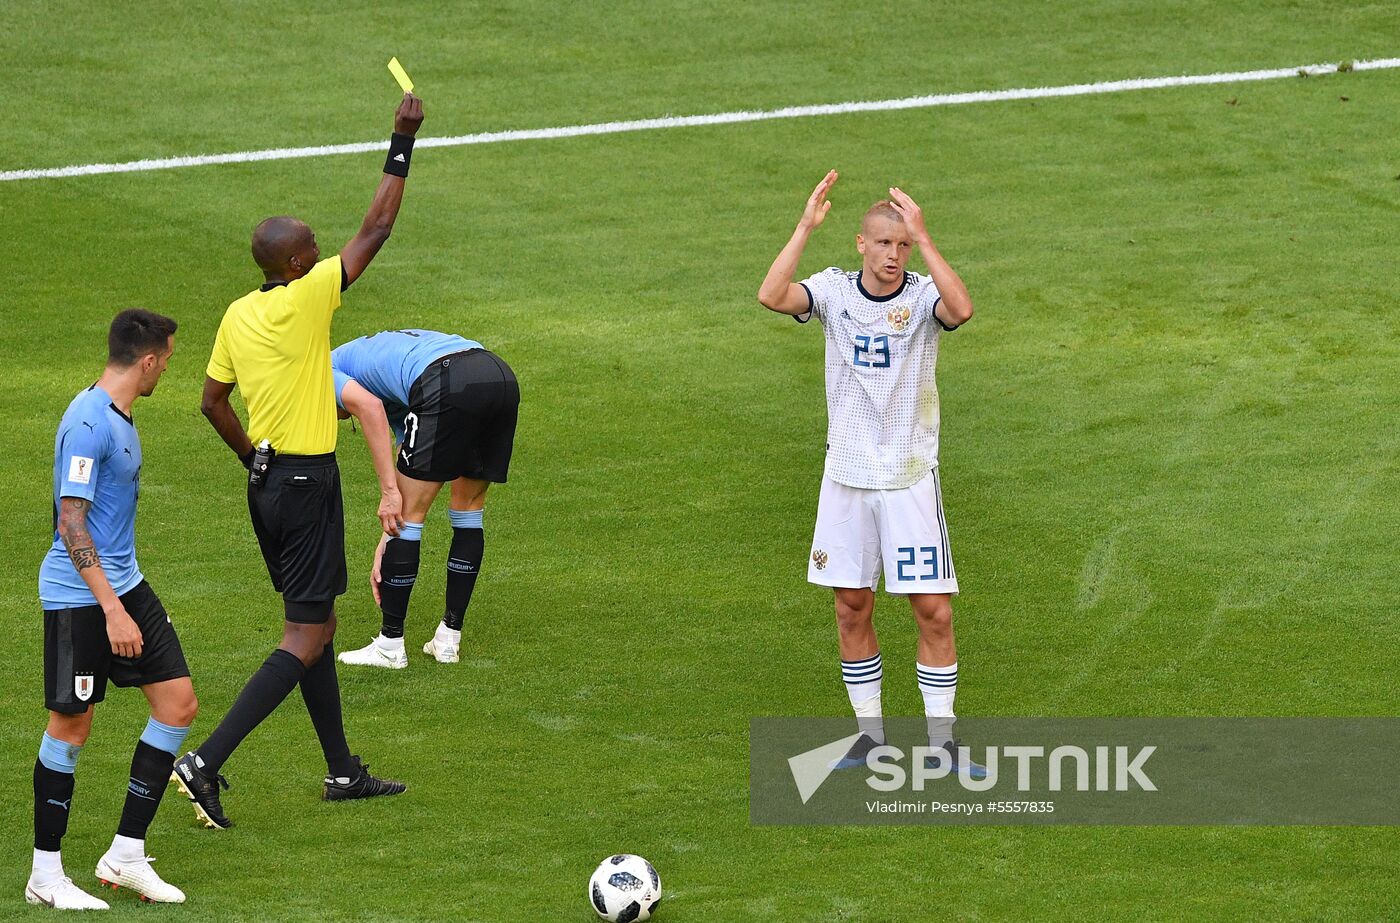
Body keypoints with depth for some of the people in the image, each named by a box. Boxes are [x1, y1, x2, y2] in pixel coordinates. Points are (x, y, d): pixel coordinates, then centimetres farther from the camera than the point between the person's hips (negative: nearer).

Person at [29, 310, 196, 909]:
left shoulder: (119, 417, 12)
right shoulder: (88, 424, -19)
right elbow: (71, 525, -23)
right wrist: (112, 609, -26)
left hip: (123, 584, 10)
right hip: (77, 596, -10)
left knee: (178, 703, 3)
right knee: (71, 727, -2)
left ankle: (126, 855, 9)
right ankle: (46, 875, 10)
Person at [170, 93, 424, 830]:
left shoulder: (239, 316, 4)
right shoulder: (306, 300, -17)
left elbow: (212, 401, 12)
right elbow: (375, 231, -14)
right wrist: (402, 144, -9)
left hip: (267, 481, 8)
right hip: (307, 482, -8)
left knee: (317, 623, 18)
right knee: (305, 640, -6)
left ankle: (342, 771, 25)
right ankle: (207, 762, -17)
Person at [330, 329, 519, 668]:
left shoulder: (323, 371, 20)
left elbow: (369, 405, -4)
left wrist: (389, 491, -4)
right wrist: (387, 544, 37)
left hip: (449, 387, -8)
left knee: (408, 514, 7)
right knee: (468, 510, 24)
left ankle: (390, 645, 15)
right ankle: (449, 638, 29)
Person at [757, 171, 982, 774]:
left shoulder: (923, 295, -7)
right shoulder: (834, 291, -1)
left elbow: (961, 309, -32)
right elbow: (771, 296, -20)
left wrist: (923, 238, -31)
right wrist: (805, 227, -23)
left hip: (910, 476, -2)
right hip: (846, 475, 2)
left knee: (934, 610, -4)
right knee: (851, 609, 7)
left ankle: (941, 741, 5)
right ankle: (870, 733, 20)